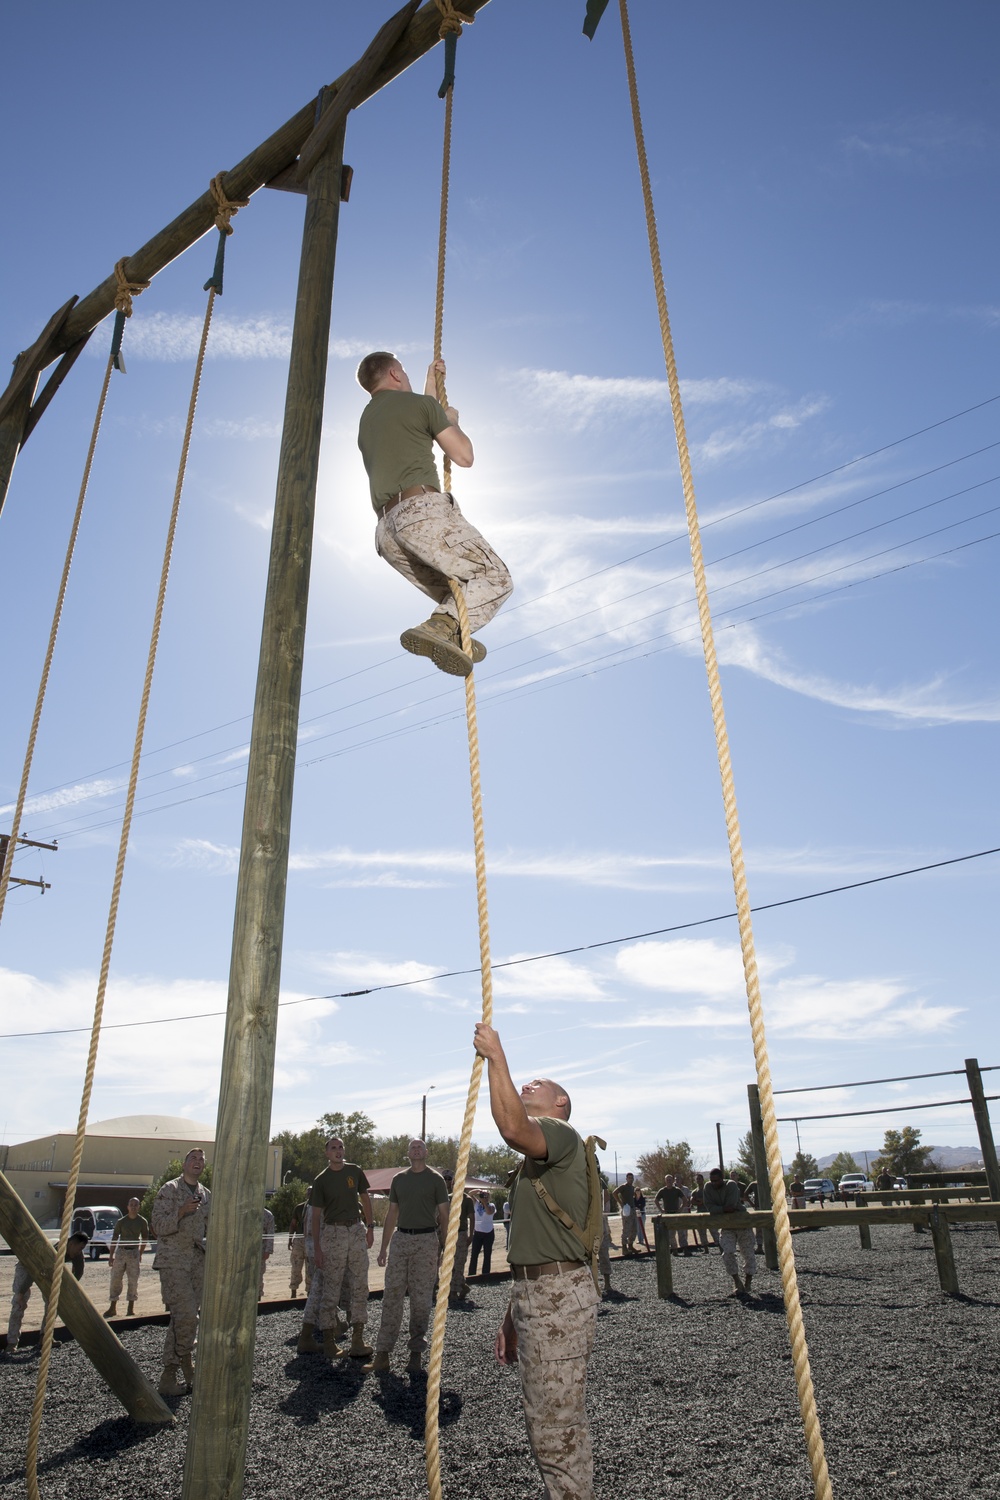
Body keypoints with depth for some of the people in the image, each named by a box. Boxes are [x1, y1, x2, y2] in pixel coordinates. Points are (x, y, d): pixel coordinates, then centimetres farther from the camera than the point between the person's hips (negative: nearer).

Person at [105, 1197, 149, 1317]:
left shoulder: (142, 1222, 1)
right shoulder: (121, 1221, 1)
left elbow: (145, 1238, 9)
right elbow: (114, 1238, 4)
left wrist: (140, 1254, 5)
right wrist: (111, 1256, 0)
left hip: (134, 1252, -1)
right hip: (120, 1251, 1)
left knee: (133, 1280, -1)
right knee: (115, 1279, 1)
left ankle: (131, 1307, 9)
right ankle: (113, 1307, 10)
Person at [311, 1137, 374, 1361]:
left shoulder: (354, 1171, 5)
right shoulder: (321, 1180, -2)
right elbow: (316, 1215, 0)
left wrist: (369, 1227, 8)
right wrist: (317, 1247, -5)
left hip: (356, 1229, 3)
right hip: (333, 1232, -3)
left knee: (360, 1285, 3)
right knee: (331, 1287, 1)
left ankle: (357, 1338, 9)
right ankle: (329, 1340, 9)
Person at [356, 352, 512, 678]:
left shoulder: (366, 421, 29)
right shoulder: (420, 404, 7)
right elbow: (464, 457, 8)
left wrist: (430, 387, 52)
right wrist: (452, 421, 26)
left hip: (387, 532, 8)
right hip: (423, 510, -7)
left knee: (457, 591, 20)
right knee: (496, 578, -5)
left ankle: (453, 638, -8)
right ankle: (439, 627, -26)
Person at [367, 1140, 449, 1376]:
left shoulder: (435, 1179, 3)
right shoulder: (399, 1179, 13)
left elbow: (443, 1215, 3)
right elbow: (392, 1214, 15)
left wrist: (443, 1247, -2)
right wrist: (383, 1246, 11)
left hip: (426, 1241, -3)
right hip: (400, 1239, 3)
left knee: (421, 1299, 1)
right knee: (392, 1296, 0)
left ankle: (416, 1352, 11)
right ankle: (383, 1353, 4)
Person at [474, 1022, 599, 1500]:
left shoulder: (561, 1134, -9)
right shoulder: (535, 1158, 23)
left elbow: (512, 1128, -33)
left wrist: (496, 1057, -27)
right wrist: (512, 1315, 24)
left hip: (559, 1295, -10)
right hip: (535, 1293, 10)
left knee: (557, 1433, -5)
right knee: (548, 1428, 19)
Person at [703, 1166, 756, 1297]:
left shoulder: (731, 1185, -20)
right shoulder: (708, 1187, -9)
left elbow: (731, 1205, -29)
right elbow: (709, 1208, -15)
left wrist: (718, 1209, -15)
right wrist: (724, 1209, -25)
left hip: (742, 1224, -2)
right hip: (726, 1226, 3)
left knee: (748, 1255, 2)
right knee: (728, 1253, -15)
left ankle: (747, 1282, 24)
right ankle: (737, 1281, 2)